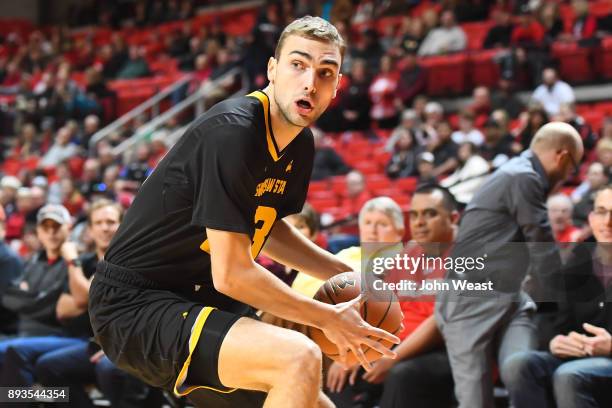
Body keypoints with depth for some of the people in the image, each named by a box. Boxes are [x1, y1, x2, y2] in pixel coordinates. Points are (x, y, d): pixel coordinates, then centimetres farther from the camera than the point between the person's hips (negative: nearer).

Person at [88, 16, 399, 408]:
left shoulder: (301, 144, 6)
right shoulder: (231, 130, -22)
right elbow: (231, 273, -23)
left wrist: (344, 272, 16)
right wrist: (328, 318, -14)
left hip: (198, 302, 10)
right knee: (300, 359, -30)